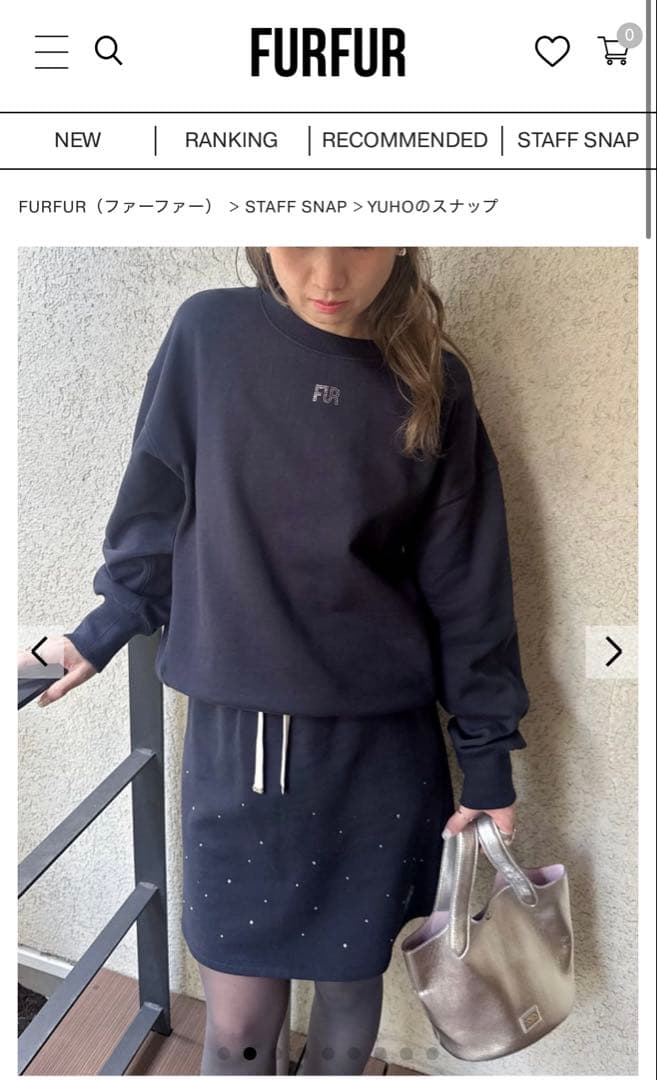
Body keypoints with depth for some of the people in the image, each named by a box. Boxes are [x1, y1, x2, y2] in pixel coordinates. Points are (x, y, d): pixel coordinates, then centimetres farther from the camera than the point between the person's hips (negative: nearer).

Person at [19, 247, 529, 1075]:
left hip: (380, 750, 1)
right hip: (232, 740, 0)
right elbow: (157, 507, 7)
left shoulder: (432, 383, -2)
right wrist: (103, 630, 13)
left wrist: (487, 750, 4)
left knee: (350, 983, 18)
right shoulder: (210, 332, -4)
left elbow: (466, 583, 1)